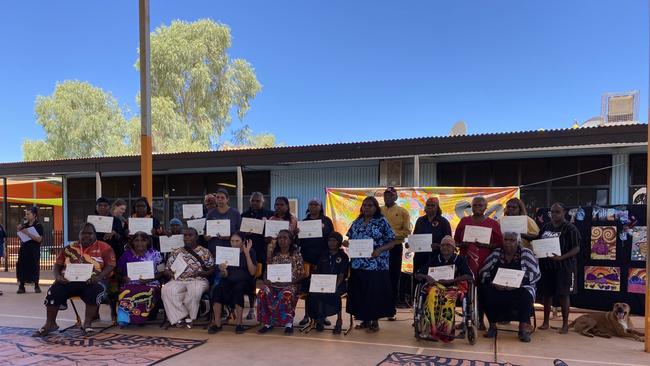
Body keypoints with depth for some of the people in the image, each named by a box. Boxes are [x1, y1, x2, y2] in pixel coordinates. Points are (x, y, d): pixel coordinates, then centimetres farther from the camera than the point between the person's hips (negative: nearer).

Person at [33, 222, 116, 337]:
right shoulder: (70, 248, 19)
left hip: (91, 281, -3)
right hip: (69, 280, 3)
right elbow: (57, 265, 17)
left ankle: (87, 323, -22)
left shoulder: (104, 248, 8)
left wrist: (98, 277, -20)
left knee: (95, 291, -36)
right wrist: (58, 276, -6)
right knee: (54, 291, -24)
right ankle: (50, 323, -7)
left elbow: (110, 265, -2)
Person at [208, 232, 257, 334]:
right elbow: (224, 276, 6)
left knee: (238, 289, -36)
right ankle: (217, 323, -26)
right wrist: (222, 271, -19)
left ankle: (239, 324, -28)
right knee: (217, 289, -29)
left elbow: (252, 272, -11)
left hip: (244, 281, -3)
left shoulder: (250, 252, 2)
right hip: (229, 281, 3)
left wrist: (247, 253, -14)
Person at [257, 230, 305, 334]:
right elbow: (267, 271, 16)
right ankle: (267, 323, -17)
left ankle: (288, 323, -21)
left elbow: (301, 274, 2)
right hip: (273, 284, 3)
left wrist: (291, 281, -15)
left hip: (290, 285, -3)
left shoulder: (296, 255, 4)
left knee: (286, 295, -39)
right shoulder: (273, 255, 14)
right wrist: (266, 280, -6)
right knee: (263, 293, -30)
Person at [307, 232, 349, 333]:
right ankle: (320, 318, -13)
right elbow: (317, 272, 13)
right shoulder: (323, 255, 17)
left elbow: (342, 275, -7)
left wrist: (335, 286, -22)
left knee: (335, 294, -36)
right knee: (314, 293, -27)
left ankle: (339, 320, -19)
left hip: (339, 284, -3)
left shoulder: (343, 256, 3)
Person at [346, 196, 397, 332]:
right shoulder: (356, 222, 11)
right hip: (358, 265, 5)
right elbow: (349, 240, 18)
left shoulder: (382, 222, -3)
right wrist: (346, 243, -5)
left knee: (375, 293, 0)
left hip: (376, 265, -5)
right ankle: (365, 320, 22)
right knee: (360, 293, 9)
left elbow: (392, 241, -5)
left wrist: (380, 250, -20)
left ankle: (375, 321, 13)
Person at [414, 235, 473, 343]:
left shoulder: (459, 260, 12)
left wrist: (450, 280, -14)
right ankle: (429, 328, -41)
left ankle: (445, 330, -39)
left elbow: (469, 276, -3)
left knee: (448, 297, -39)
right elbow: (418, 275, 13)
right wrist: (426, 277, -11)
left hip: (453, 287, -1)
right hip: (435, 285, 1)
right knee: (433, 294, -37)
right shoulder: (434, 259, 17)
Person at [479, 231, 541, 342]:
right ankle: (492, 327, -11)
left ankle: (524, 329, -21)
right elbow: (483, 272, 5)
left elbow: (535, 274, -7)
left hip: (520, 288, -2)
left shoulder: (526, 253, 4)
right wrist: (494, 283, -14)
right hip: (497, 289, 2)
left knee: (525, 295, -33)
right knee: (486, 293, -26)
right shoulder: (496, 253, 10)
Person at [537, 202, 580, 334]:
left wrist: (562, 257, -24)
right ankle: (545, 322, 21)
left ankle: (565, 324, 12)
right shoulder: (546, 227, 10)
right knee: (546, 293, 10)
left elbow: (576, 249, -11)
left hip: (564, 266, -5)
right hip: (546, 266, 5)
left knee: (563, 294, 1)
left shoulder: (570, 228, -8)